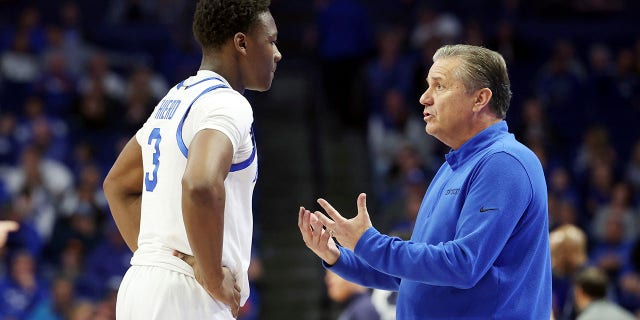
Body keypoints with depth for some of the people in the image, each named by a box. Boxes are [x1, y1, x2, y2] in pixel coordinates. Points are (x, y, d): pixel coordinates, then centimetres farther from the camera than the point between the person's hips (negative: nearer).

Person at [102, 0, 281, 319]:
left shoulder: (173, 101, 18)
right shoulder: (227, 104, -11)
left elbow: (117, 185, 29)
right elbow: (201, 184, -31)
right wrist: (215, 279, -20)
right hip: (186, 293, -9)